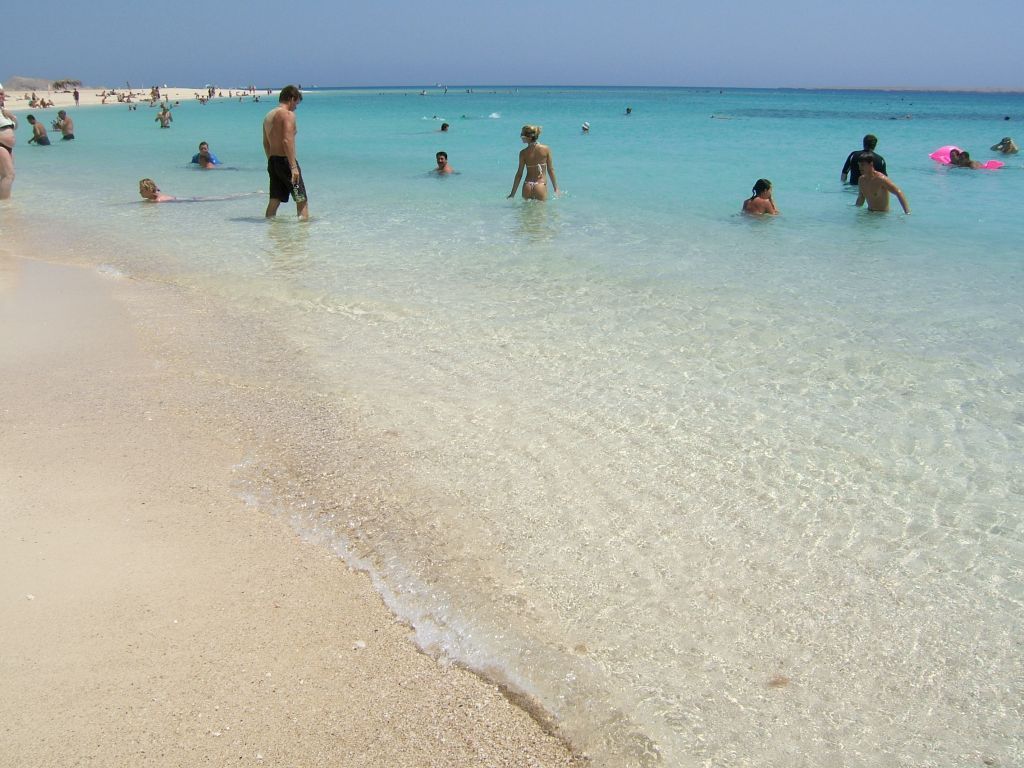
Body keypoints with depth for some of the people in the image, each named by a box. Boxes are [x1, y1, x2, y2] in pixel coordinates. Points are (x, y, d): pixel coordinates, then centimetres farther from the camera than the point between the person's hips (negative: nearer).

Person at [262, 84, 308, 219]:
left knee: (274, 199, 11)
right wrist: (293, 167, -23)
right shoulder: (288, 114, -11)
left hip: (273, 161, 8)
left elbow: (266, 143, 19)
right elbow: (287, 141, -21)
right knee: (302, 199, -2)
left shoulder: (268, 115, 15)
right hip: (285, 161, -8)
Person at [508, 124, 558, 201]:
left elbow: (519, 174, -2)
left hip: (527, 187, 1)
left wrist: (513, 193, 5)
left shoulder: (523, 153, -5)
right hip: (541, 186, -1)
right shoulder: (546, 149, -3)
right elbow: (550, 170, 0)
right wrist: (556, 188, 8)